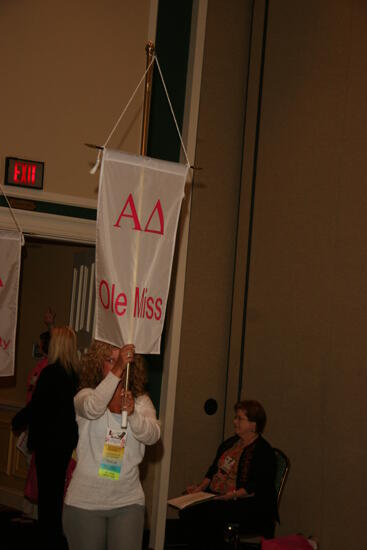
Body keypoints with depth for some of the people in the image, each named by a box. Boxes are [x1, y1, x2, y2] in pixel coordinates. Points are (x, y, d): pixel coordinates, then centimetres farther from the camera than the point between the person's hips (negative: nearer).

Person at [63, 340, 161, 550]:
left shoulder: (141, 401, 5)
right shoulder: (86, 395, -2)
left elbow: (152, 435, -12)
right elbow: (92, 408, -27)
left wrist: (132, 413, -31)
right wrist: (117, 370, -34)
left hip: (128, 501, 2)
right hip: (85, 501, -2)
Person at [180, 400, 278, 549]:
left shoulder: (263, 451, -9)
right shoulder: (230, 443, 17)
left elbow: (258, 487, -18)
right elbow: (213, 470, 23)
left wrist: (233, 495, -28)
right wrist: (201, 487, 7)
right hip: (217, 497, 8)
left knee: (210, 514, -31)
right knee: (188, 511, -17)